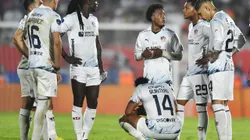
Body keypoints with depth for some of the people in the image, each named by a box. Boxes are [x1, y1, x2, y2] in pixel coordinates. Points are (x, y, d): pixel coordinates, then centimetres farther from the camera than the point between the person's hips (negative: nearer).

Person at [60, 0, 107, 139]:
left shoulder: (94, 20, 13)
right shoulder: (72, 18, -9)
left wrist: (101, 66, 19)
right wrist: (67, 57, -11)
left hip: (94, 68, 7)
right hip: (79, 67, -7)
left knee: (93, 104, 4)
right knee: (78, 102, -4)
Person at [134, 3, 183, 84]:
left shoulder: (170, 34, 4)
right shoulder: (143, 35, 11)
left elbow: (179, 56, 2)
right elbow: (136, 56, 15)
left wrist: (162, 53, -12)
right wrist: (143, 54, -8)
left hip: (164, 77, -2)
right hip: (148, 77, 2)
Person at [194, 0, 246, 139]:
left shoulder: (216, 21, -10)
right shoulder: (227, 18, 17)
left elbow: (218, 43, -23)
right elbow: (241, 40, 27)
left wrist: (208, 56, -8)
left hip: (218, 67, -9)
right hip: (228, 65, 9)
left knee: (217, 105, -10)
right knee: (224, 106, 10)